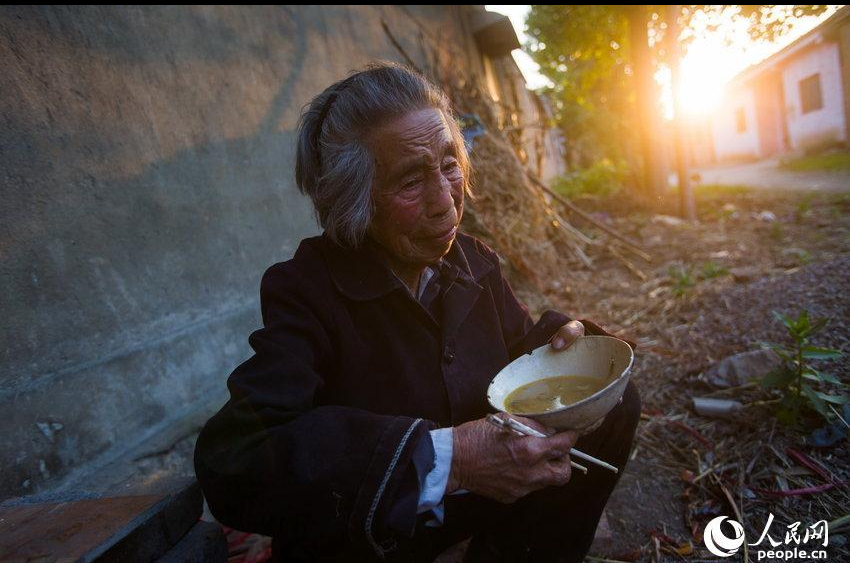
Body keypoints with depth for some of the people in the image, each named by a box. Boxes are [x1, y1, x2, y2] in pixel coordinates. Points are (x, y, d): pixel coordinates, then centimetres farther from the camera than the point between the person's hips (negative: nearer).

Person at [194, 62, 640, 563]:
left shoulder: (475, 263, -6)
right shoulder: (303, 290, -23)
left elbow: (518, 349, 8)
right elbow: (231, 464, -35)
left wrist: (560, 338, -17)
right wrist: (444, 460, -42)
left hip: (477, 487, 5)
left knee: (614, 406, -6)